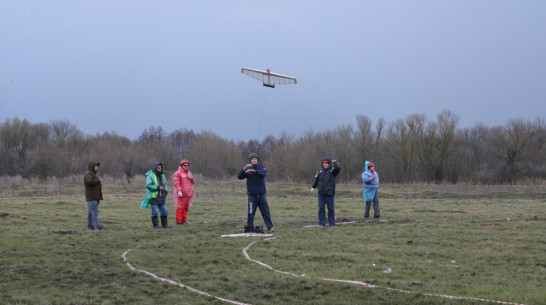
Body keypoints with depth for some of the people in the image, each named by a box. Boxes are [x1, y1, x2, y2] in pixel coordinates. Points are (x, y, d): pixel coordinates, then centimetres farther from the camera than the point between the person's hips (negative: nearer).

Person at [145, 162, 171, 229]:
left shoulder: (162, 175, 14)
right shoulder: (150, 176, -10)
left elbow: (165, 184, 22)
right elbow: (148, 186, -18)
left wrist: (166, 191, 5)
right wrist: (157, 187, -21)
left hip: (161, 197, 7)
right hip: (153, 197, -7)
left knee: (164, 211, 8)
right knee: (155, 212, -2)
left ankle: (164, 224, 18)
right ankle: (155, 225, 7)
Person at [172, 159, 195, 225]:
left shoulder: (189, 172, 18)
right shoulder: (178, 173, -5)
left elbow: (193, 182, 19)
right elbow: (176, 183, -13)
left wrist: (191, 178, -4)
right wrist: (179, 191, -24)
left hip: (188, 194, 7)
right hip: (181, 194, -7)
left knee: (186, 207, 7)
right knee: (180, 207, -9)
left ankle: (184, 221, 11)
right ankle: (179, 221, -9)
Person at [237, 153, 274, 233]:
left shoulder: (261, 168, 4)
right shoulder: (248, 169, 5)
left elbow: (264, 173, -19)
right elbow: (239, 176, -8)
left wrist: (254, 171, -33)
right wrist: (244, 169, -25)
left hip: (261, 195, 1)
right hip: (252, 195, 0)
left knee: (266, 212, 2)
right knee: (251, 213, -1)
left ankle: (270, 227, 6)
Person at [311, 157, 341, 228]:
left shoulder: (332, 170, -3)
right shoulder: (320, 170, 9)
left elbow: (338, 168, -24)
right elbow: (316, 179, 19)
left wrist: (335, 162, -7)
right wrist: (313, 187, 18)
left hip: (330, 193, -3)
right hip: (321, 193, 3)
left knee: (331, 209, 3)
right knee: (321, 208, 3)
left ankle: (332, 224, 11)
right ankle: (321, 223, 8)